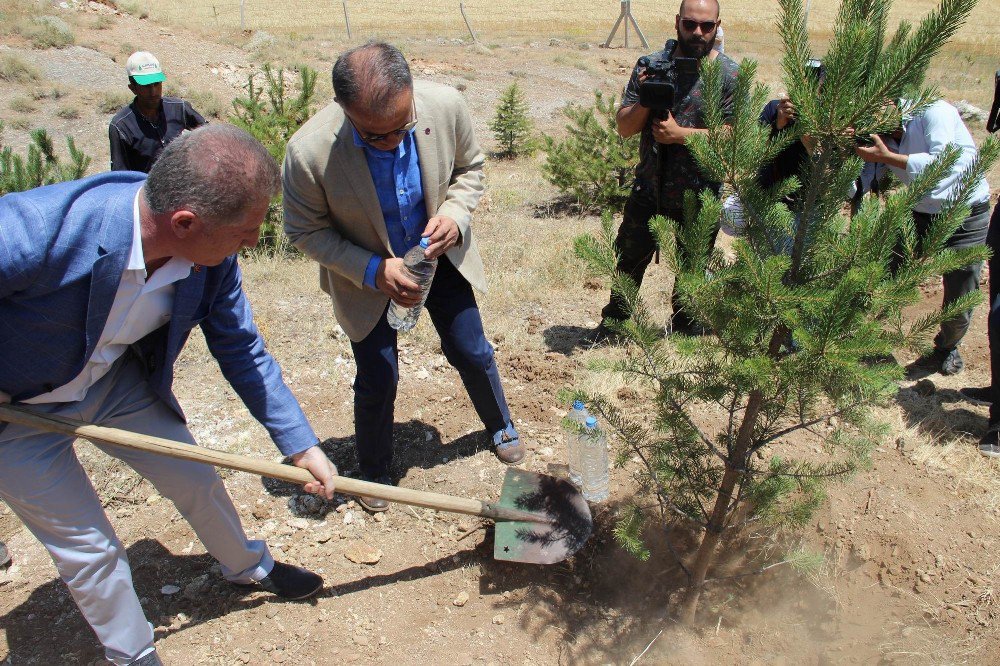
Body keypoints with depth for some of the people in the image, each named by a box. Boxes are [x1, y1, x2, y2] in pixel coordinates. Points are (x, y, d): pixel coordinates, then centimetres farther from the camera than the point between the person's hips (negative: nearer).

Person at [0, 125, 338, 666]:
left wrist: (301, 445, -6)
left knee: (196, 479, 15)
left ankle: (247, 566, 46)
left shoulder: (211, 253, -22)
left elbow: (241, 350, -9)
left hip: (117, 380, 5)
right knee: (90, 549, 4)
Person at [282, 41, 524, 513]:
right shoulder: (309, 152, -33)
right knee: (377, 381, 6)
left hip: (440, 255, 3)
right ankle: (374, 473, 36)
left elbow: (470, 166, -4)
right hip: (366, 274, -2)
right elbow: (304, 231, -16)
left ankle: (500, 426, 46)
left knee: (471, 352, 14)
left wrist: (456, 213, -24)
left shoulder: (446, 105, -25)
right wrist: (372, 271, -28)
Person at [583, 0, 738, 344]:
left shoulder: (729, 75, -7)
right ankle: (612, 322, 30)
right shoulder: (650, 65, -2)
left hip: (699, 195, -1)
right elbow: (624, 127, -3)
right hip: (649, 187, 2)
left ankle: (683, 323, 35)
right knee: (630, 258, 12)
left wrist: (681, 134, -22)